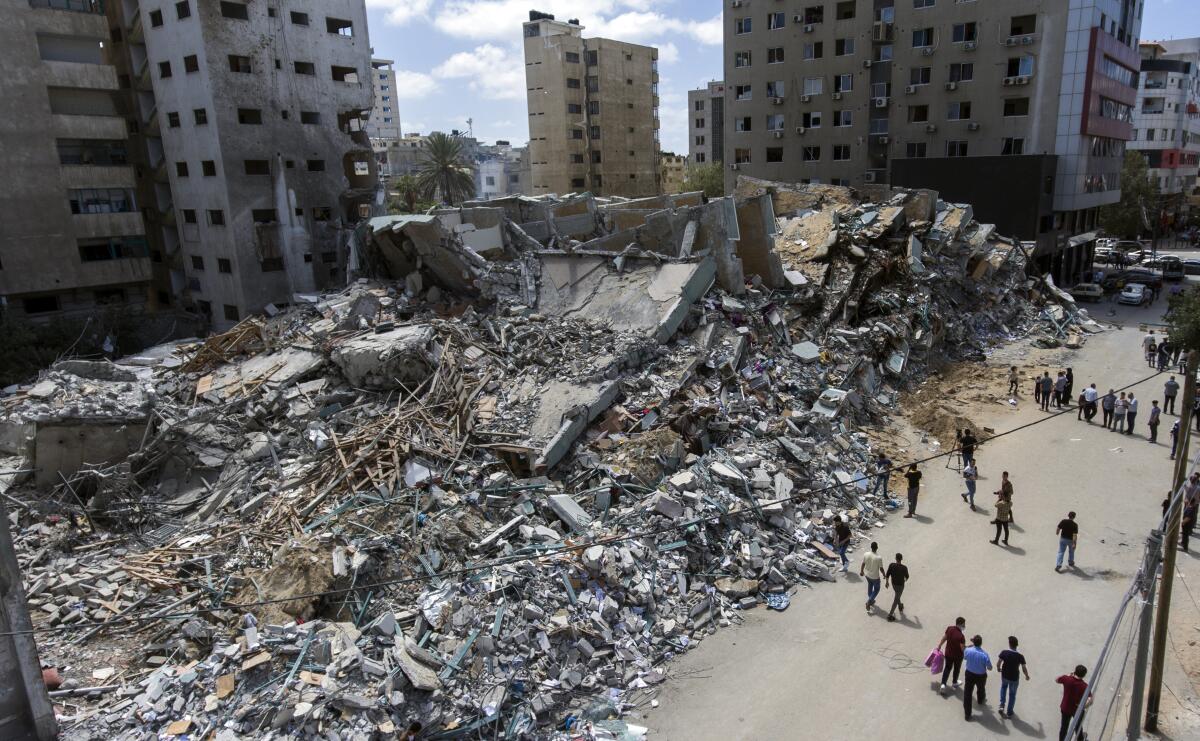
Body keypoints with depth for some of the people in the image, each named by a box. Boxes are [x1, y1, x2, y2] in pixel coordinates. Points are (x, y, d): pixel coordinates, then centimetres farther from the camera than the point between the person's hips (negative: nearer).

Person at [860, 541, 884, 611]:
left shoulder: (866, 555, -15)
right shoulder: (879, 557, -28)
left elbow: (863, 564, -2)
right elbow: (881, 568, -17)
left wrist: (861, 571, 17)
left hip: (867, 575, 4)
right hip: (875, 577, -4)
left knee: (870, 586, 27)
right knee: (876, 589, 18)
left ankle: (871, 601, 43)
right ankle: (868, 602, 7)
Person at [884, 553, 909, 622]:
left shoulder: (891, 565, -19)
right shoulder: (904, 568, -26)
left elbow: (887, 575, -10)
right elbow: (907, 576, -7)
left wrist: (887, 582, 8)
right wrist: (905, 580, 17)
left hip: (893, 584, 3)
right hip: (900, 585, -3)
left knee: (897, 596, 31)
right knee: (896, 600, 7)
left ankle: (900, 607, 54)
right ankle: (890, 615, 10)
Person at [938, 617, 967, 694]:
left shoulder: (949, 628, -14)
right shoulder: (961, 636, -32)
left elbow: (944, 638, 0)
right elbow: (963, 648, -28)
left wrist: (939, 646, 13)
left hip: (948, 653, 4)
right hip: (958, 656, -4)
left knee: (947, 668, 19)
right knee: (956, 669, 22)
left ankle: (943, 684, 8)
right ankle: (955, 682, 45)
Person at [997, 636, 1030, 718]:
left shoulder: (1004, 652, -20)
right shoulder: (1020, 656, -21)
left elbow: (998, 663, -16)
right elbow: (1024, 668, -16)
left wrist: (998, 668, 7)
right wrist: (1027, 675, 6)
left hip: (1004, 675, 1)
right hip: (1014, 678, -1)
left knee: (1003, 687, 32)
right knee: (1012, 694, 20)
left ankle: (1002, 705, 21)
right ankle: (1009, 712, 32)